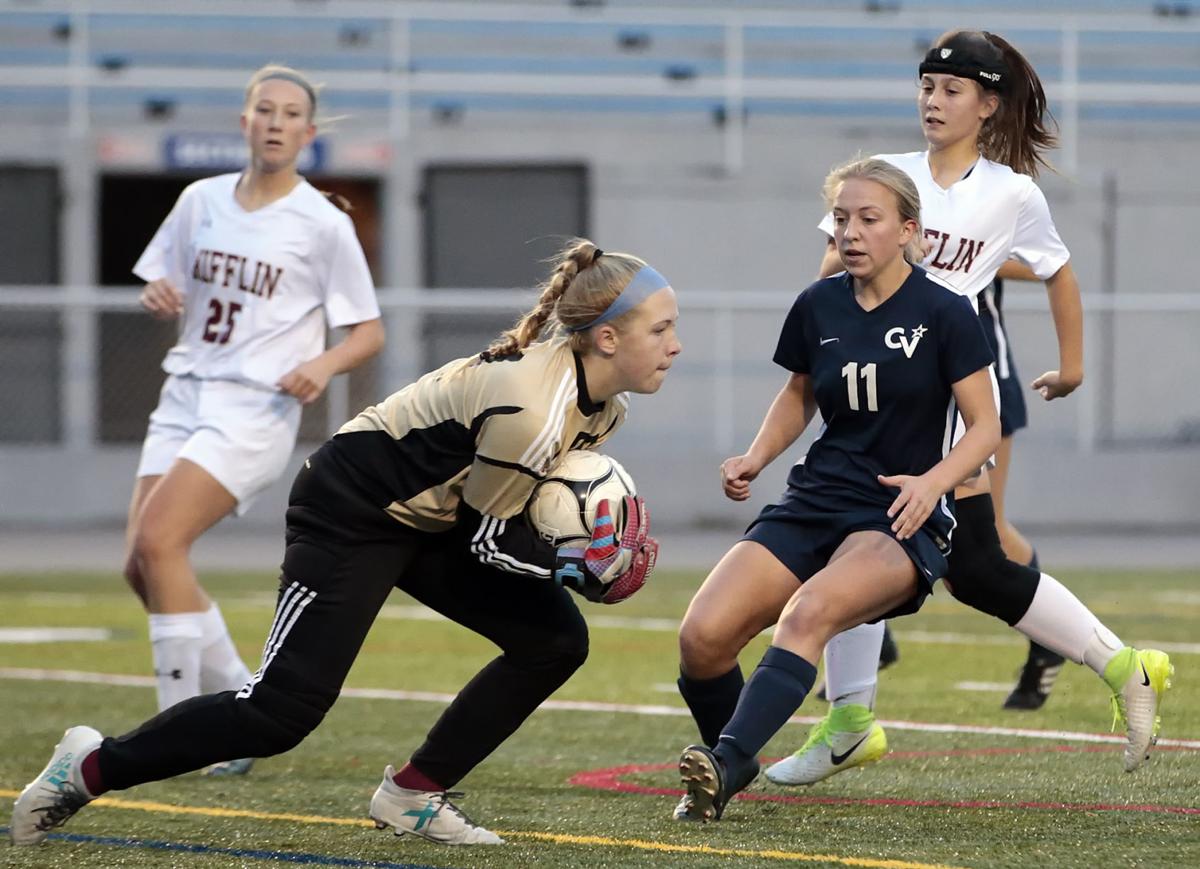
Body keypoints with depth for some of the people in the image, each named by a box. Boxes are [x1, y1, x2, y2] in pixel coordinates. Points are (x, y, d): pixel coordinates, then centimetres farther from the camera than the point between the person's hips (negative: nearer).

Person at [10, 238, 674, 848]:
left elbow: (526, 487, 11)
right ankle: (93, 767, 3)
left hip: (430, 515, 9)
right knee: (283, 708, -13)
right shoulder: (530, 413, -33)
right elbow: (486, 540, -22)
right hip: (352, 511, -9)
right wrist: (579, 570, -16)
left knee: (554, 641, -1)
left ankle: (413, 795, 7)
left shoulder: (605, 406, -4)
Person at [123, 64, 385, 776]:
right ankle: (245, 698, 16)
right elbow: (168, 292, 20)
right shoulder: (202, 201, 9)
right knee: (143, 565, -3)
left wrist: (325, 363, -20)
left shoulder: (324, 225, -4)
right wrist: (158, 295, -4)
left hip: (256, 409, -6)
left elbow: (370, 332, 0)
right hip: (185, 396, 6)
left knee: (158, 541, -22)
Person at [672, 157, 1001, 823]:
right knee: (702, 639, -16)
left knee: (807, 612, -36)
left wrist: (933, 481, -21)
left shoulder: (945, 314, -5)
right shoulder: (818, 307, 7)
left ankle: (724, 767, -44)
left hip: (900, 520, -5)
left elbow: (984, 427, -3)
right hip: (812, 505, 5)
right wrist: (757, 457, 6)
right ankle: (735, 764, 10)